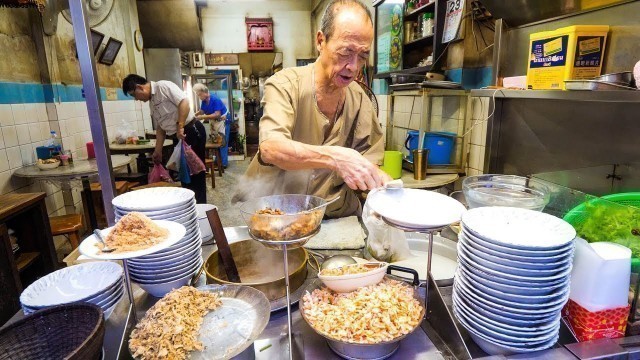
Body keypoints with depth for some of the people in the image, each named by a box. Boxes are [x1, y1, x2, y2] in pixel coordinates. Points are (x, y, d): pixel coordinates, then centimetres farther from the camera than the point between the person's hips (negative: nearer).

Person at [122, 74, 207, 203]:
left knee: (195, 171, -5)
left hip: (192, 131, -9)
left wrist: (180, 126, -24)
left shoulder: (163, 86, -9)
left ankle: (200, 206, 3)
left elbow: (184, 102, -22)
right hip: (178, 137, 9)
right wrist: (158, 151, 14)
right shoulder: (152, 102, 17)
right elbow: (160, 127, 19)